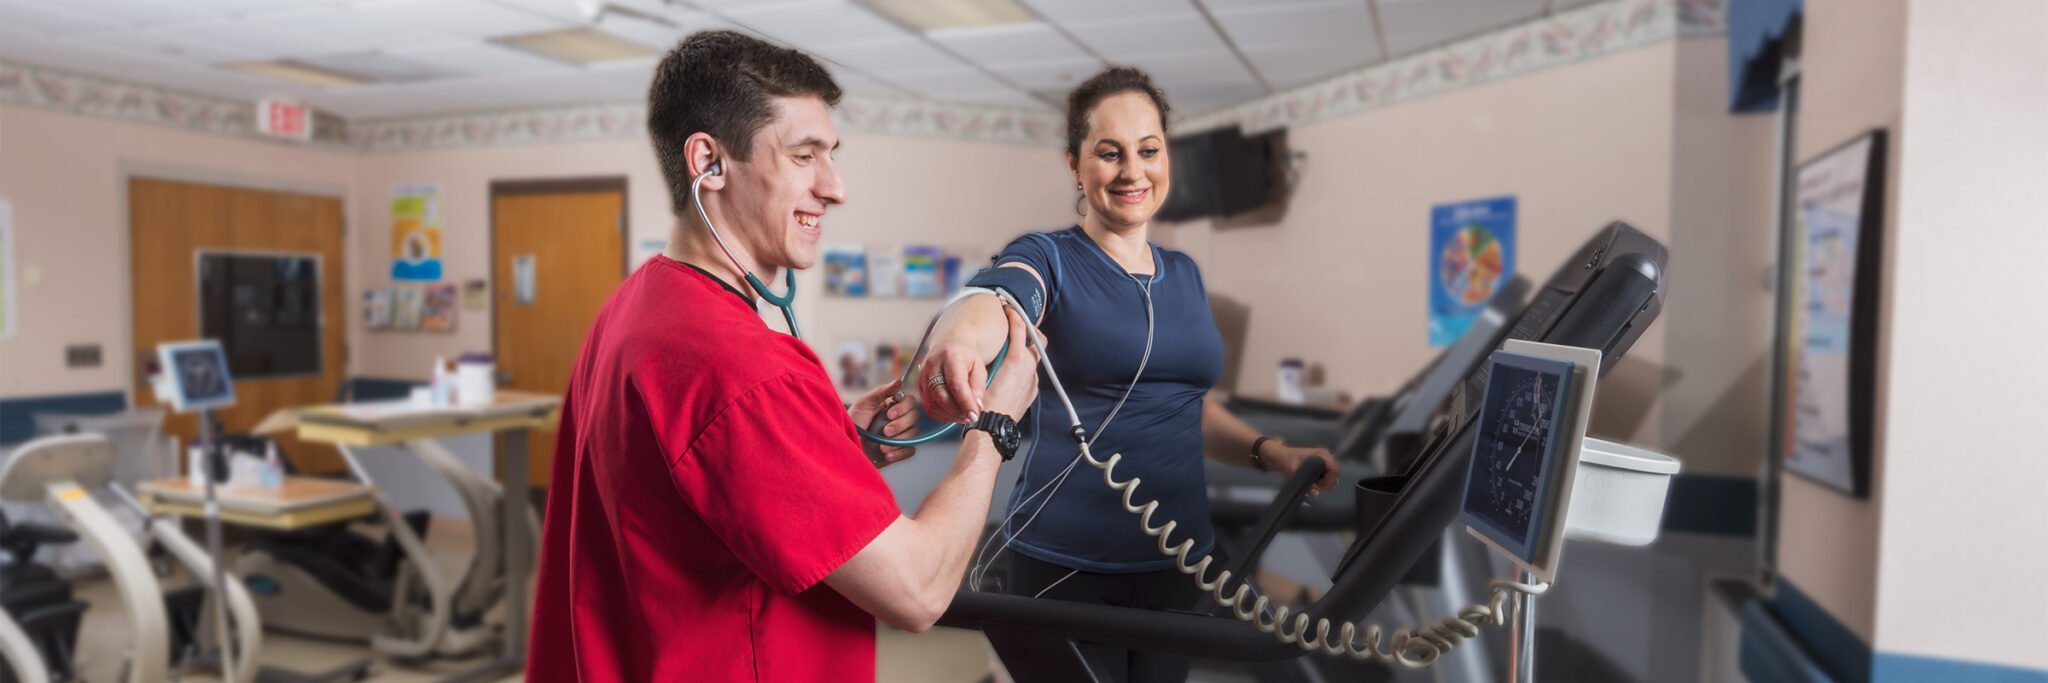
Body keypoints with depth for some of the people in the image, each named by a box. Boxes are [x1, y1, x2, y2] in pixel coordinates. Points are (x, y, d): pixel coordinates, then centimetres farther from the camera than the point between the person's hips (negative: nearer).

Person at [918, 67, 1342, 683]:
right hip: (1065, 568, -5)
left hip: (1177, 560, 6)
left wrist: (1271, 453, 5)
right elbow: (992, 300, -31)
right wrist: (957, 341, -53)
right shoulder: (1048, 260, -6)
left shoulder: (1185, 275, 11)